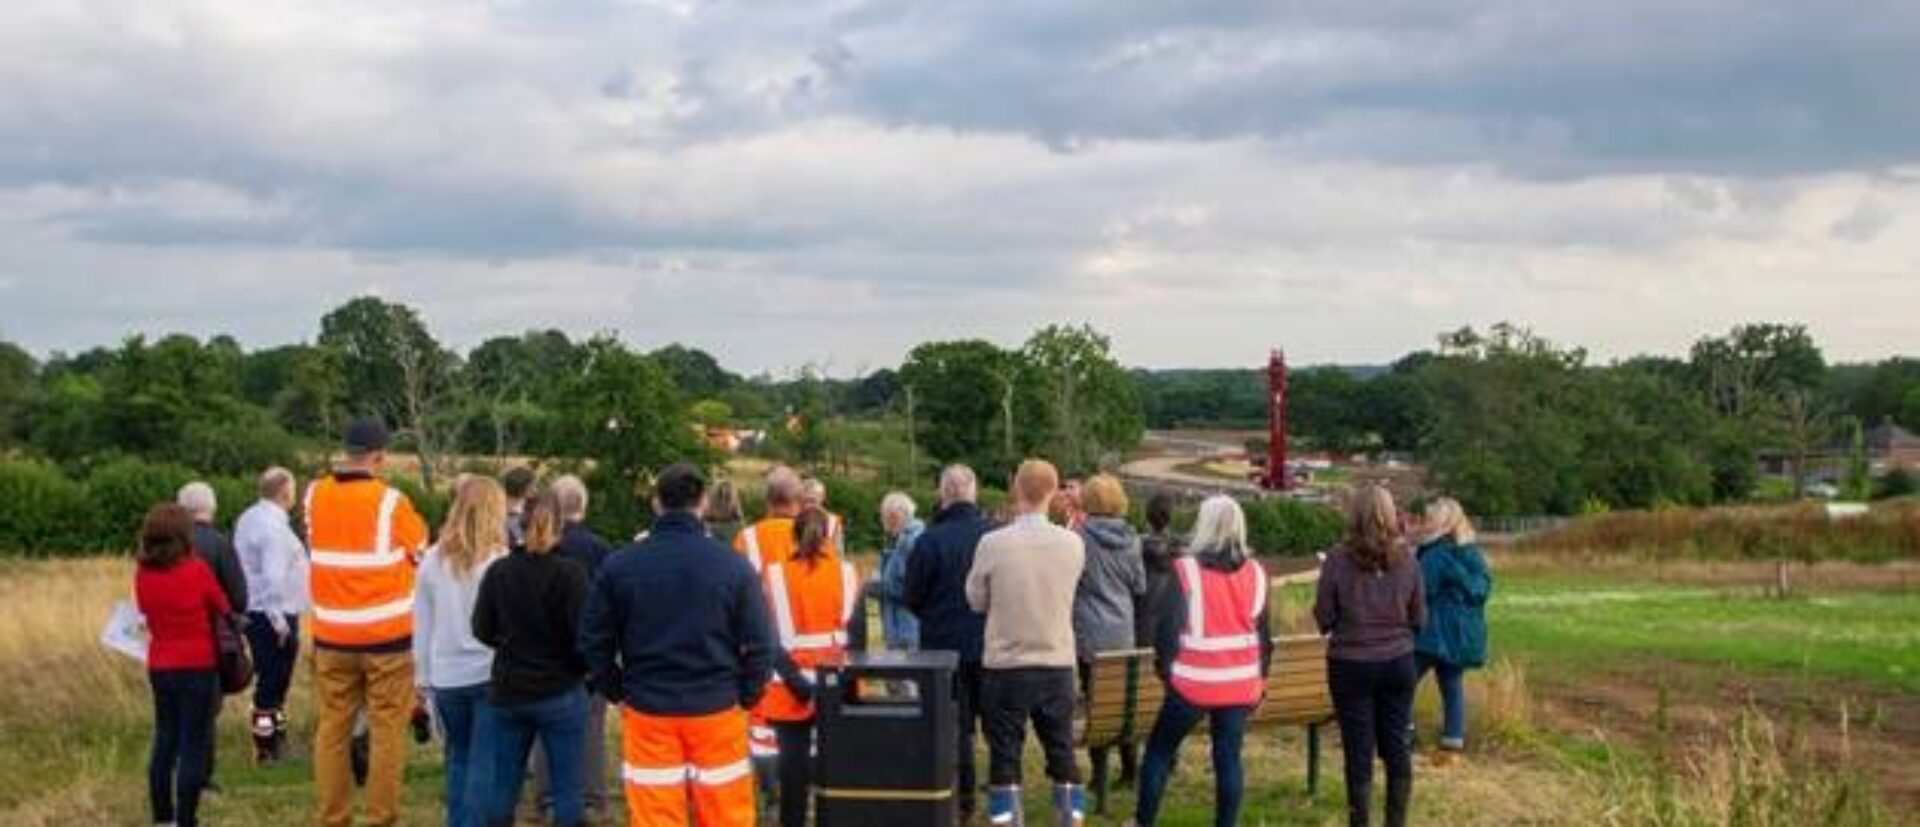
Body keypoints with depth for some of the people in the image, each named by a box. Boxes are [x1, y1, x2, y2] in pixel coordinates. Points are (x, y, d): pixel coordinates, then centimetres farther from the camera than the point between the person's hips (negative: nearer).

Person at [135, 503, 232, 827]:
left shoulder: (142, 574, -2)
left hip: (159, 667, 5)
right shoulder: (197, 569, -14)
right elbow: (223, 608, -3)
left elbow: (144, 610, 9)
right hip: (198, 667, -5)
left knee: (164, 741, 16)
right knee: (193, 746, 1)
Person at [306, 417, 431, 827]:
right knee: (387, 730, 2)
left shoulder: (315, 496, 1)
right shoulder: (390, 500, -12)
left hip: (332, 636, 4)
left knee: (332, 727, 9)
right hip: (386, 636, -4)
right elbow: (422, 551, 1)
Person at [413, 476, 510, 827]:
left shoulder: (434, 560, 0)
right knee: (485, 765, 1)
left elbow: (422, 626, 7)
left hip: (446, 677, 4)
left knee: (458, 759, 17)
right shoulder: (500, 562, -12)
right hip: (490, 675, -4)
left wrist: (423, 676, 16)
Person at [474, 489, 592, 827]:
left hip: (506, 692, 4)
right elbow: (584, 635, -14)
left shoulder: (498, 571, -2)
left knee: (503, 785, 12)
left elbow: (482, 629, 4)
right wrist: (584, 668, 5)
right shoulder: (569, 573, -13)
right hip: (560, 693, -4)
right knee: (568, 787, 3)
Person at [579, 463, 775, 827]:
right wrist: (746, 696, 8)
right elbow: (760, 644, -5)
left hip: (647, 712, 1)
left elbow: (593, 640, 3)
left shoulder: (620, 565, -2)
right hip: (717, 711, -1)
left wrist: (618, 691, 13)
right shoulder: (733, 565, -7)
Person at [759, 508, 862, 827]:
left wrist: (795, 679, -8)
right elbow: (857, 630, 1)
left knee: (794, 759, 5)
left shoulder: (776, 575, -5)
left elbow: (769, 634, -8)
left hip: (792, 687, -1)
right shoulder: (846, 573, -1)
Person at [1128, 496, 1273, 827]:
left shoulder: (1186, 570, -10)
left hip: (1194, 682, -3)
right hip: (1240, 684, 3)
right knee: (1229, 758, 8)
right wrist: (1260, 680, 19)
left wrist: (1165, 668, 4)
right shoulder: (1256, 573, 3)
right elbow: (1264, 633, 10)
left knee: (1159, 750, 12)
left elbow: (1167, 626, -10)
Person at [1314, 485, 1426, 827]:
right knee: (1397, 746, 13)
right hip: (1398, 661, 3)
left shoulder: (1339, 558, -12)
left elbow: (1324, 619, -6)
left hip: (1351, 665, -3)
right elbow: (1420, 618, 4)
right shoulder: (1406, 557, -4)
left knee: (1359, 751, 5)